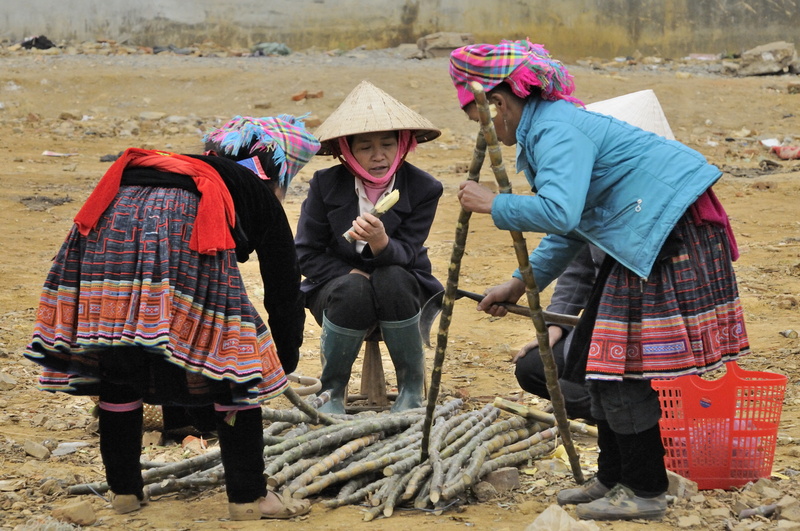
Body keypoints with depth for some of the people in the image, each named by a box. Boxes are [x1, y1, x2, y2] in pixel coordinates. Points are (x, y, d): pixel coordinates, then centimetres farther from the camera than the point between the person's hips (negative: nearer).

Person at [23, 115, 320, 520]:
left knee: (117, 367, 20)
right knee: (233, 355, 9)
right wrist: (284, 363, 38)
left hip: (107, 229, 5)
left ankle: (124, 489, 28)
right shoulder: (260, 195, 26)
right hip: (183, 236, -5)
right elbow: (284, 291, 25)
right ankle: (247, 496, 13)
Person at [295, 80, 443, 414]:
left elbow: (406, 255, -20)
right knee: (351, 290, -35)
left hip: (401, 290, 0)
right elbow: (306, 254, -6)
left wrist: (380, 242, -43)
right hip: (336, 285, 0)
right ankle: (332, 391, -12)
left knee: (392, 280, -35)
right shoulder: (326, 184, -9)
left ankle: (412, 387, -15)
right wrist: (352, 275, -20)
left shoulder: (423, 188, -12)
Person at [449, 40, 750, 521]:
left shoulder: (556, 130, -18)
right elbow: (568, 228, 21)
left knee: (622, 364, -7)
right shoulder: (546, 127, 15)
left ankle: (645, 493, 3)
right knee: (602, 357, 13)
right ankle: (613, 479, 23)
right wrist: (520, 284, 17)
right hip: (643, 236, 11)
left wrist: (493, 205, -20)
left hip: (672, 230, -11)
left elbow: (558, 212, -33)